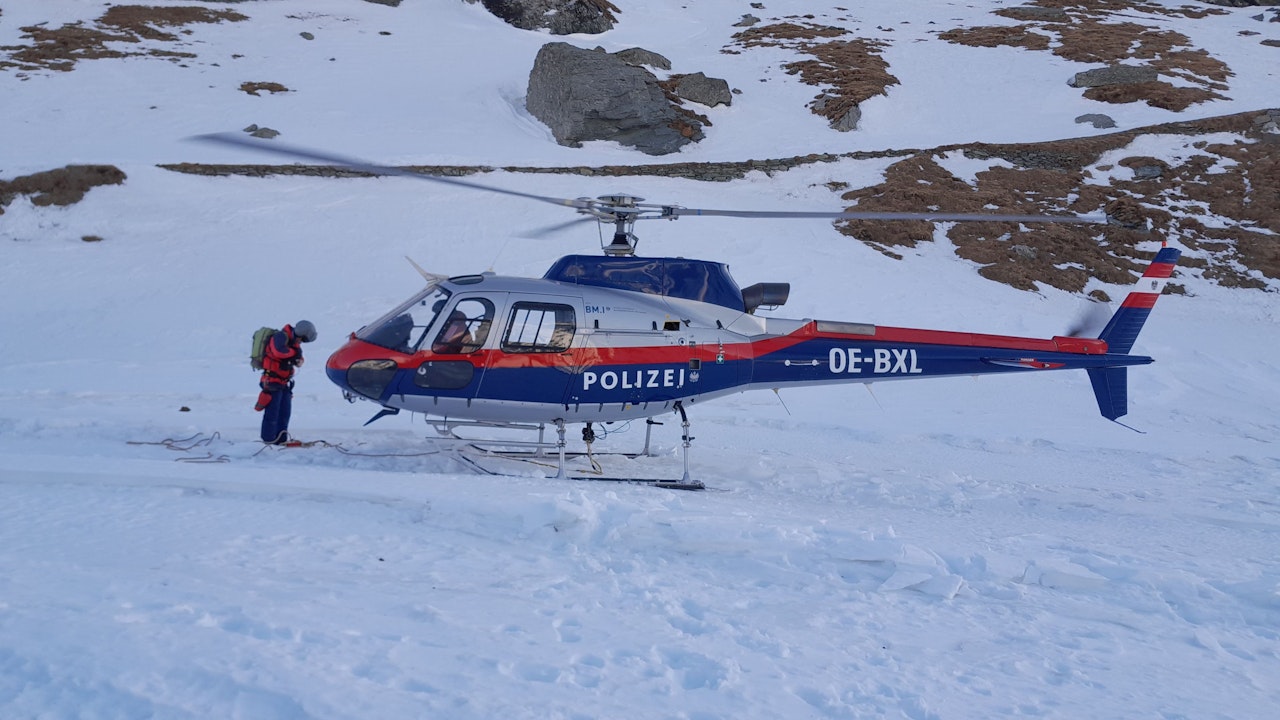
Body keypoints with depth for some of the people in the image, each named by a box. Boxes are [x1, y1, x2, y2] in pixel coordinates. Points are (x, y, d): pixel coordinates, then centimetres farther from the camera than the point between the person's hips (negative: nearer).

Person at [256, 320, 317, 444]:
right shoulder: (281, 337, -15)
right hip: (273, 381, -10)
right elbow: (279, 351, -34)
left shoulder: (293, 341, 14)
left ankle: (281, 440, 17)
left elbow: (298, 361, 14)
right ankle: (269, 440, -9)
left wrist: (298, 359, -11)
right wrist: (293, 352, -17)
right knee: (272, 412, -10)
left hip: (285, 382, 10)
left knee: (285, 412, 12)